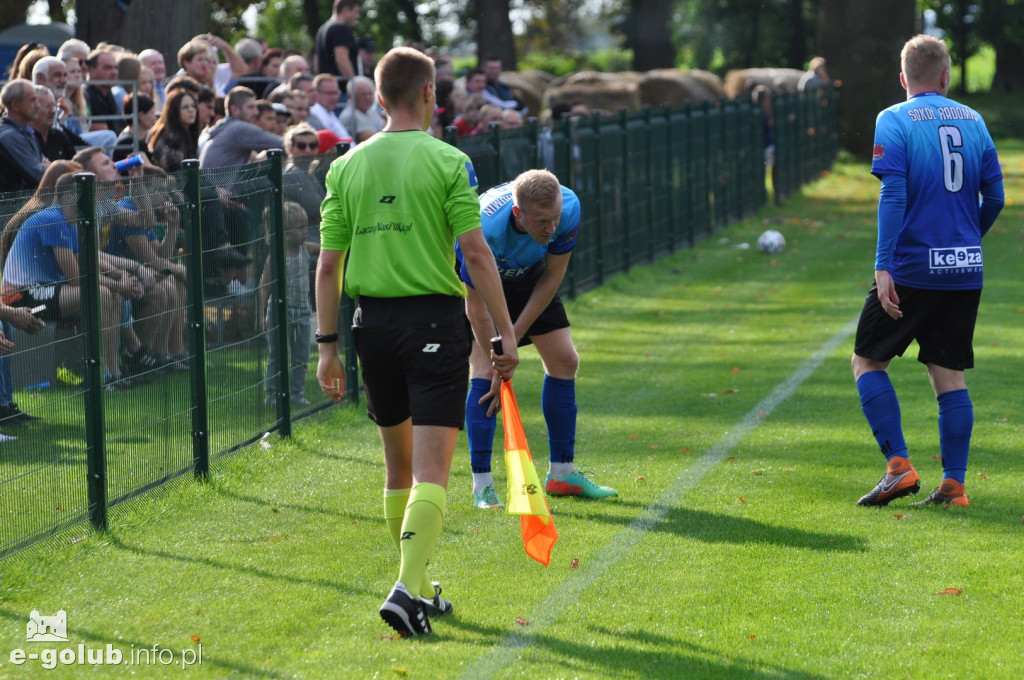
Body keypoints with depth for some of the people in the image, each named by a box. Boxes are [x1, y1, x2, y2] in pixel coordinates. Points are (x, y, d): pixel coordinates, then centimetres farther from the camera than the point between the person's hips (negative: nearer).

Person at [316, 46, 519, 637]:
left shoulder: (347, 167, 6)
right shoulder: (448, 161, -6)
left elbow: (329, 265, 5)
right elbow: (476, 252, -10)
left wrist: (328, 345, 11)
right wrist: (506, 333, -5)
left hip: (373, 322, 4)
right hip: (436, 320, -4)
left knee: (399, 464, 17)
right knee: (431, 470, -6)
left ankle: (420, 589, 27)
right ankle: (408, 589, -21)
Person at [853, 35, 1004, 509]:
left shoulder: (894, 121, -5)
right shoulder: (973, 121, 9)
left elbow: (893, 196, -15)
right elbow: (994, 196, 10)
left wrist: (883, 266, -17)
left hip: (912, 269, -4)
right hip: (965, 271, 5)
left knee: (867, 361, 8)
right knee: (949, 375, 9)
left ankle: (899, 466, -4)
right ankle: (954, 485, 5)